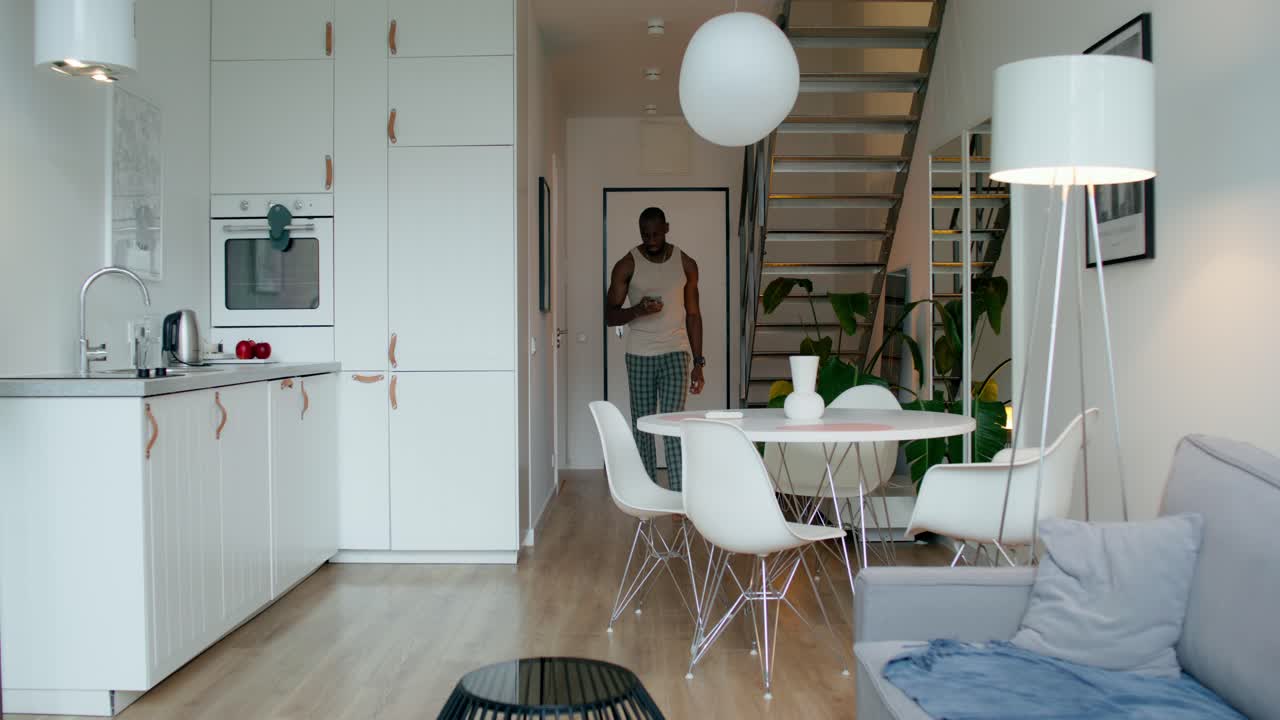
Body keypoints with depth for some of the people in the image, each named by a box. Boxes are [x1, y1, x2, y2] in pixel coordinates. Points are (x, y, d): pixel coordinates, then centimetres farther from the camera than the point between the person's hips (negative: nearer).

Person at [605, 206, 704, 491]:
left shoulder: (686, 265, 3)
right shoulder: (627, 266, -3)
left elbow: (693, 315, 7)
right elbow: (610, 315, -2)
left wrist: (698, 363, 3)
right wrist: (637, 310, -23)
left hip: (676, 353, 0)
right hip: (639, 355, 0)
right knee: (642, 425, 6)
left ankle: (678, 498, -11)